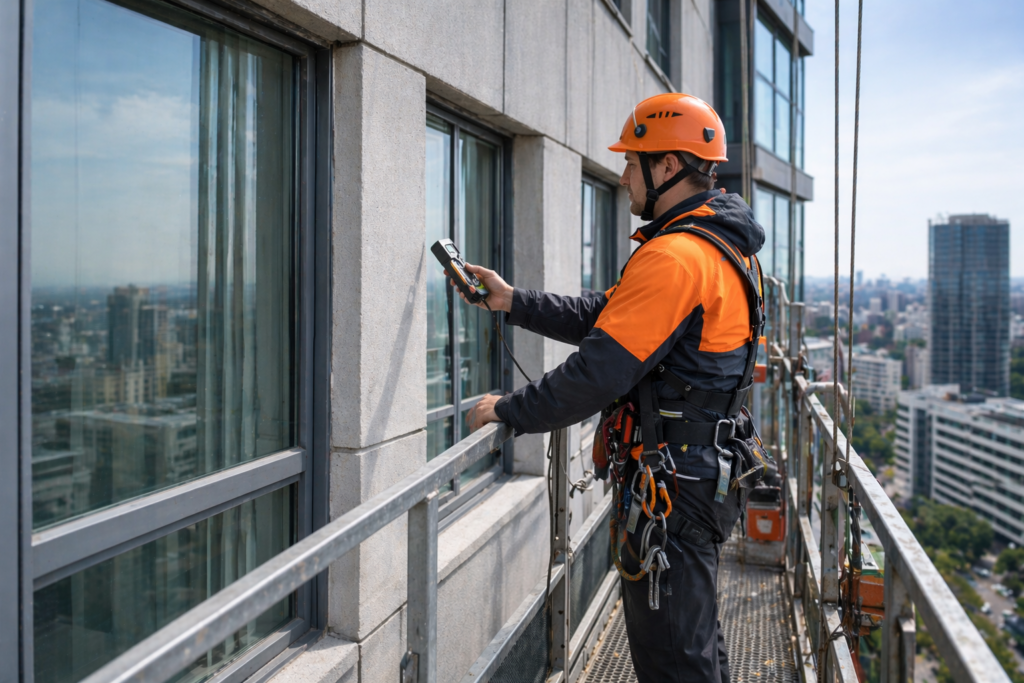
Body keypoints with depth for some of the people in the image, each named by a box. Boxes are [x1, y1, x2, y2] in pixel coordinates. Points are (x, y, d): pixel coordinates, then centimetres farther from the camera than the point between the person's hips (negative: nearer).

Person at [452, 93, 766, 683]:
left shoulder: (674, 257, -22)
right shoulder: (722, 247, 13)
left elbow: (600, 372, -25)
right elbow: (603, 317, 14)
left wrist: (509, 411, -12)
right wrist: (512, 301, 10)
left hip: (673, 489, -11)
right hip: (708, 475, 11)